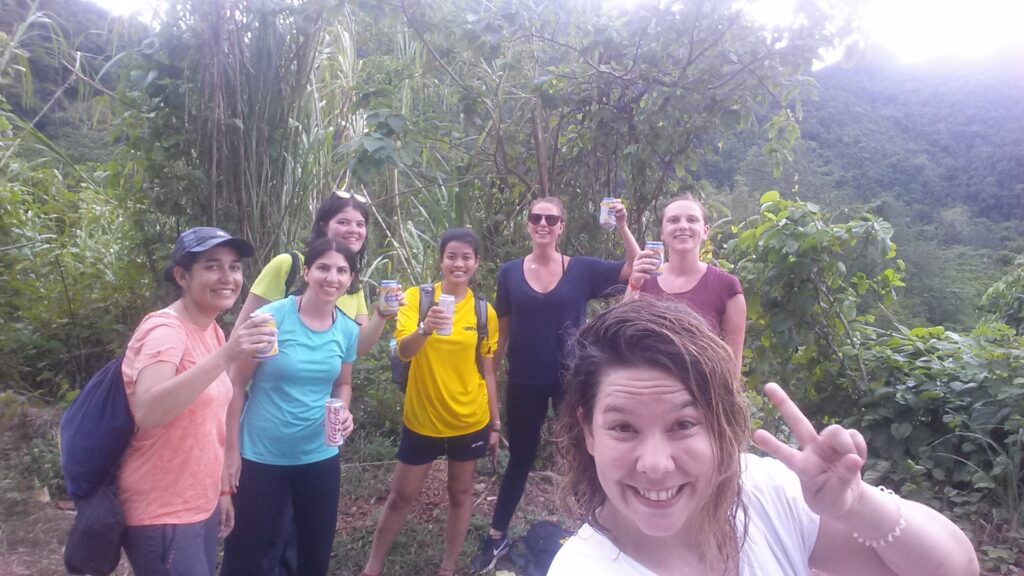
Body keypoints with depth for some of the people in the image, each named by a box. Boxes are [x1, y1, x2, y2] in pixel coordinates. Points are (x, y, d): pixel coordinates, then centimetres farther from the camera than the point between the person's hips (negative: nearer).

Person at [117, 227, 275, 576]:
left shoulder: (211, 330, 5)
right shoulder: (165, 330, -19)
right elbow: (146, 413, -35)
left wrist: (218, 491, 15)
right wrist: (225, 356, -41)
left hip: (200, 506, 8)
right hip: (162, 516, -8)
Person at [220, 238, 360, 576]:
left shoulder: (348, 330, -2)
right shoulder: (270, 318, -15)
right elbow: (237, 384, -10)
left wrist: (344, 412, -8)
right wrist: (232, 449, -10)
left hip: (320, 457, 4)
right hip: (262, 456, -4)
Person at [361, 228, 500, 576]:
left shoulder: (485, 312, -3)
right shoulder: (417, 297, -8)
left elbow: (487, 373, 3)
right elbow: (404, 351, -22)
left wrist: (495, 424, 4)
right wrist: (426, 328, -43)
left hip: (470, 422, 2)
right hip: (422, 419, -1)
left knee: (460, 494, 14)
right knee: (401, 496, 11)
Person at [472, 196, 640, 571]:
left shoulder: (582, 269, -4)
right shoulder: (510, 273, -1)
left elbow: (637, 269, -8)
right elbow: (503, 332, 5)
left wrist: (622, 227, -19)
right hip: (524, 382, 1)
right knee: (520, 458, 13)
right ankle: (496, 537, 28)